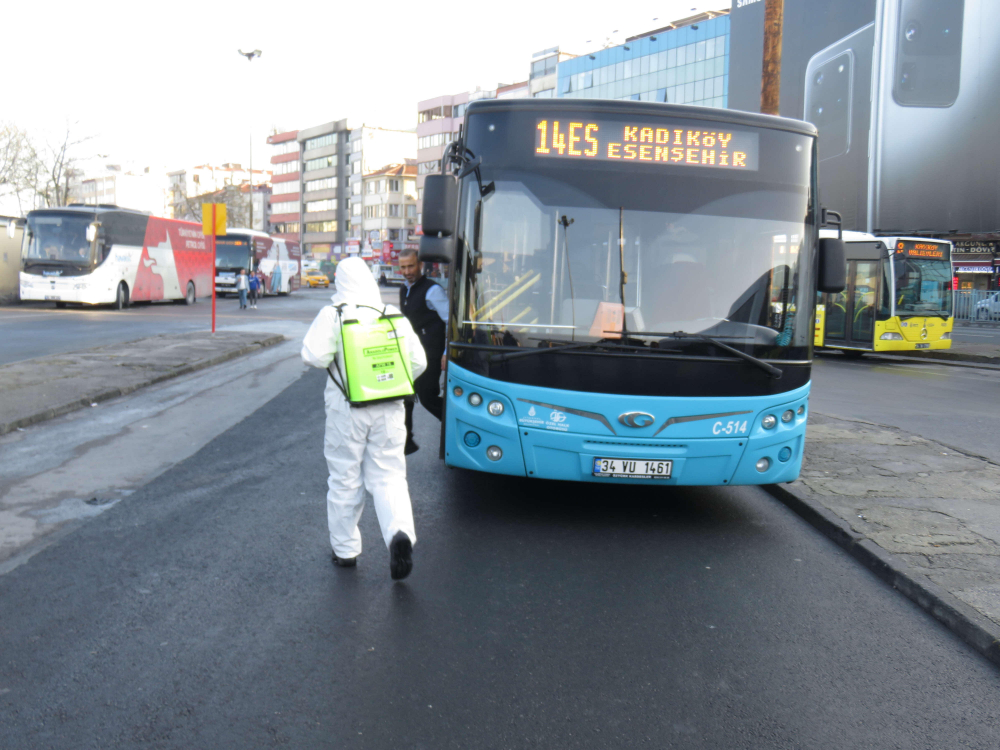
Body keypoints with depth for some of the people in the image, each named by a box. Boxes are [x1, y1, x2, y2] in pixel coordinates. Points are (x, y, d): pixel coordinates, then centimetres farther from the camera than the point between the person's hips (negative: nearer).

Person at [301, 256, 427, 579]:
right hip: (389, 410, 2)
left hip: (346, 410, -2)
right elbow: (418, 362, 6)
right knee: (389, 476, 8)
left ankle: (345, 549, 23)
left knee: (345, 480, 11)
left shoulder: (333, 315, -7)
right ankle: (400, 532, -16)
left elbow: (314, 357, -14)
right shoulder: (395, 316, 4)